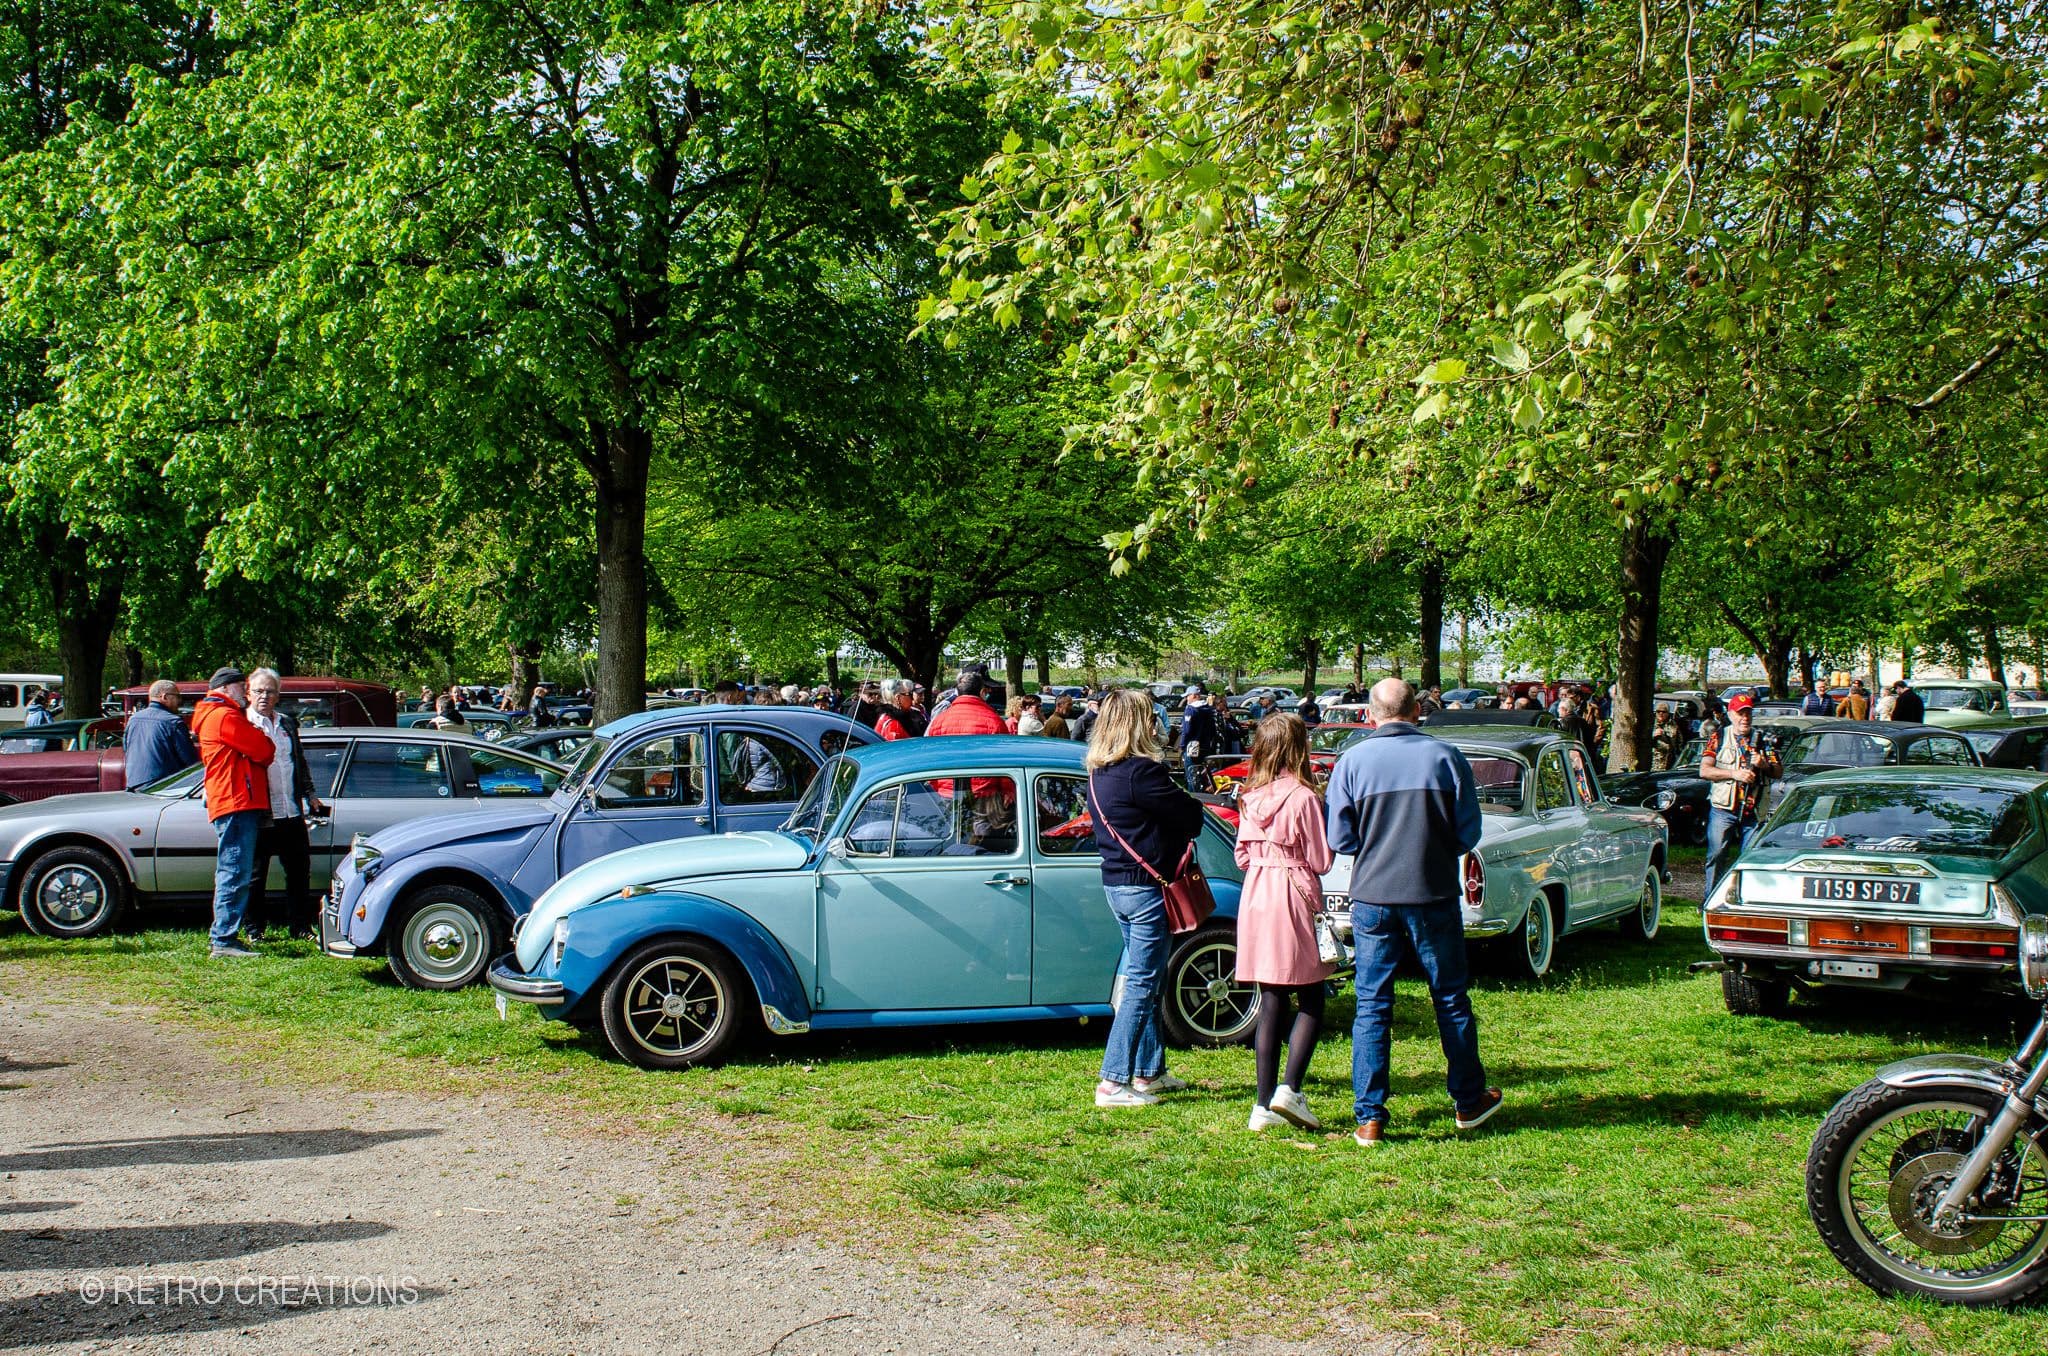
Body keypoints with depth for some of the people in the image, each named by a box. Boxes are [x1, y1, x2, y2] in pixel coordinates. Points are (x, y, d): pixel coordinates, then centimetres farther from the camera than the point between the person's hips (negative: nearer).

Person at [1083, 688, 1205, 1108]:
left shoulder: (1098, 774, 9)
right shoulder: (1142, 772, -19)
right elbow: (1190, 817, -15)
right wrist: (1196, 804, 8)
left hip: (1115, 883, 10)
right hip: (1146, 885, -9)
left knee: (1147, 980, 19)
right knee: (1142, 985, -5)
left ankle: (1150, 1071, 28)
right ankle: (1114, 1082, -4)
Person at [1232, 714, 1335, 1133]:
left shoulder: (1250, 798, 7)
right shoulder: (1303, 797, -11)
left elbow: (1242, 857, 11)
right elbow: (1320, 861, -8)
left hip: (1255, 897, 6)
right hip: (1294, 898, -6)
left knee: (1270, 1004, 9)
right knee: (1311, 1004, 4)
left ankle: (1264, 1104, 8)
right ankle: (1289, 1090, -10)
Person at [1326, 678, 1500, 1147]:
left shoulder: (1351, 761, -4)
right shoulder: (1445, 757, -5)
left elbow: (1340, 839, -2)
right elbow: (1469, 832, 0)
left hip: (1372, 897, 0)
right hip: (1434, 896, 0)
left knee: (1372, 1006, 6)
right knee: (1451, 1000, 15)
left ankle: (1369, 1119, 5)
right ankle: (1469, 1101, 28)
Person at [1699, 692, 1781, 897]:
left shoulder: (1762, 739, 11)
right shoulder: (1718, 737, 6)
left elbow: (1778, 772, 8)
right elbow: (1704, 770, -3)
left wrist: (1764, 765, -13)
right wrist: (1734, 774, -15)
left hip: (1753, 811, 2)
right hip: (1722, 809, -1)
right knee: (1716, 856, -2)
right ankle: (1711, 901, 5)